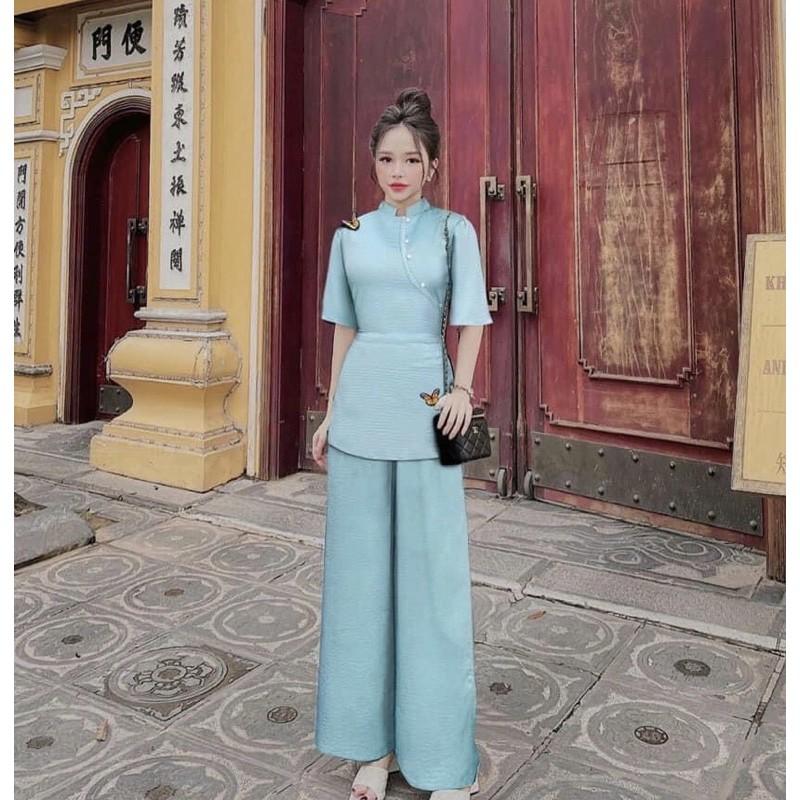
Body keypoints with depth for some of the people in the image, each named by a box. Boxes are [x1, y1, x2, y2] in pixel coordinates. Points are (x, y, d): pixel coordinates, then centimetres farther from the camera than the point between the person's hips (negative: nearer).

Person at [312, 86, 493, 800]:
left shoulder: (454, 230, 5)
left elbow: (469, 319, -1)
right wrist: (330, 413, 11)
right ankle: (374, 742, 20)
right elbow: (345, 329, 14)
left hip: (426, 404, -2)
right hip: (360, 405, 3)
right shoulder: (351, 234, 12)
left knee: (432, 569, 0)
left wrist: (462, 387, -18)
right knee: (361, 568, 5)